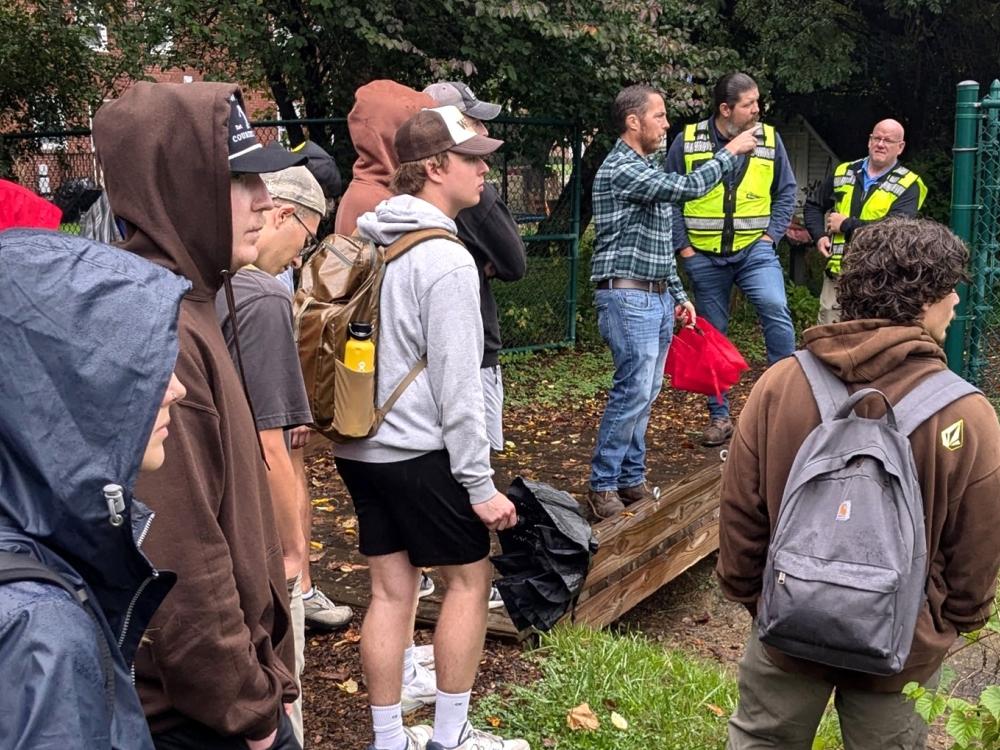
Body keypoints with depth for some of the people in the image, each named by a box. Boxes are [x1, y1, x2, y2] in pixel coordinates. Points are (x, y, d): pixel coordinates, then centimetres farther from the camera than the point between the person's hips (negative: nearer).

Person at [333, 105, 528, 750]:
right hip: (419, 453, -7)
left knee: (392, 589, 13)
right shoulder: (445, 260, -17)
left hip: (359, 448, 7)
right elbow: (456, 386, -18)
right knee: (470, 577, 9)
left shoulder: (365, 245, 8)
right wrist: (480, 484, -13)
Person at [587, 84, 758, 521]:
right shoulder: (620, 170, -13)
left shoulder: (646, 170, 19)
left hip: (657, 298, 9)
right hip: (628, 298, -9)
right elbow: (688, 187, -21)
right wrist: (730, 153, -8)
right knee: (633, 392, -12)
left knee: (646, 393, 10)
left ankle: (632, 480, 17)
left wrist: (678, 294, 20)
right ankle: (602, 487, -4)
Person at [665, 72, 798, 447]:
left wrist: (771, 236, -2)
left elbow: (786, 191, 8)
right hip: (704, 256, 0)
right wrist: (683, 246, -4)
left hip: (754, 250, 0)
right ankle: (719, 416, 19)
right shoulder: (687, 141, -4)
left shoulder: (769, 139, 0)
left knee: (775, 308, -23)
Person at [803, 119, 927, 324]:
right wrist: (819, 236, 3)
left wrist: (847, 225, -13)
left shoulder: (908, 185, -4)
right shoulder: (842, 172, 12)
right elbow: (813, 205, 22)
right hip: (837, 272, 4)